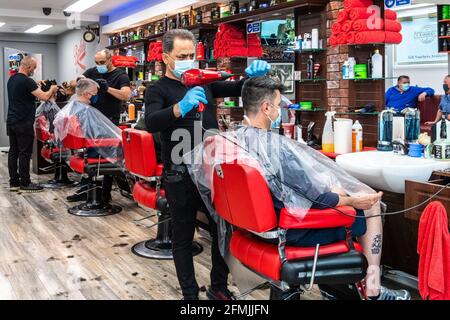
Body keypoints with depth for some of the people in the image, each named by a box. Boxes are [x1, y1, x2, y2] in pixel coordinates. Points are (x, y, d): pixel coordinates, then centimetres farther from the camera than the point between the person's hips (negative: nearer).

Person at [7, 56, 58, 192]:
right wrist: (52, 89, 1)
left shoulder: (12, 79, 12)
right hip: (24, 123, -9)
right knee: (25, 153, -3)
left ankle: (14, 182, 14)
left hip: (11, 122, 9)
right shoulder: (27, 81, -16)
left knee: (13, 152, 10)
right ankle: (25, 184, 2)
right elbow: (44, 97, -18)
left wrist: (36, 85, 20)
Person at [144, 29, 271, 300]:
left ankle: (219, 287, 32)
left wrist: (254, 75, -12)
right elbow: (151, 123, -22)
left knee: (223, 229, 13)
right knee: (184, 237, 9)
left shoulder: (205, 82, 10)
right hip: (181, 176, -4)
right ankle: (190, 293, 25)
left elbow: (237, 89, 11)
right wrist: (180, 107, -41)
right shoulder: (159, 90, -4)